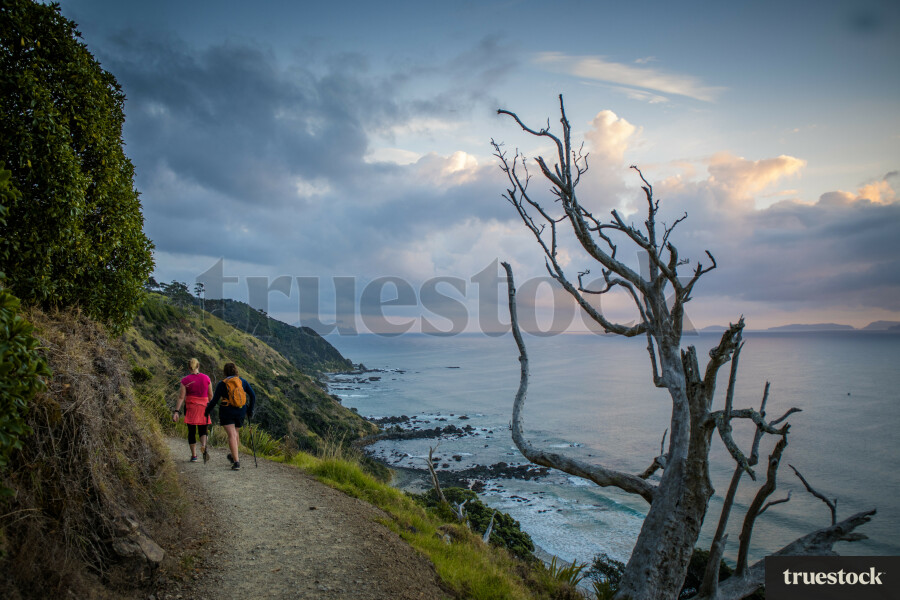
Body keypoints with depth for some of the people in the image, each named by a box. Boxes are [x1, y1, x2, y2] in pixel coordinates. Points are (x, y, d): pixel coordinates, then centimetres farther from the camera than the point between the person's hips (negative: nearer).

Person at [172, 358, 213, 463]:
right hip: (203, 407, 1)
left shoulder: (185, 380, -5)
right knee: (203, 430, 8)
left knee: (191, 432, 9)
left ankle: (194, 455, 11)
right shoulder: (206, 378, -1)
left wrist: (176, 411, -7)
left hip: (190, 407, -1)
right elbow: (210, 395, 4)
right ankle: (204, 446, -21)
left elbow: (181, 397, -9)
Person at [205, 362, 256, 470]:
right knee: (235, 432, 24)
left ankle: (236, 462, -14)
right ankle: (233, 455, 39)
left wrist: (207, 411, 10)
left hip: (227, 412, -4)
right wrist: (250, 410, 11)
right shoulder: (242, 381, 3)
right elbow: (252, 395, 2)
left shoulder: (222, 384, -6)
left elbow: (214, 400, -5)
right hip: (241, 412, 4)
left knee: (232, 435, -6)